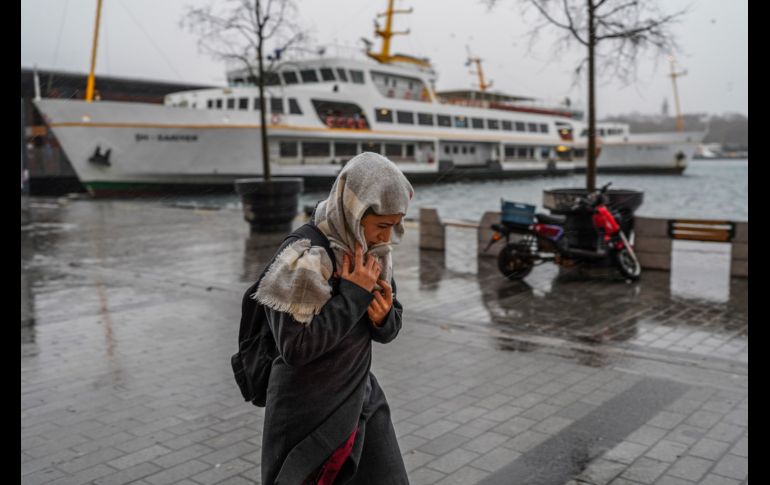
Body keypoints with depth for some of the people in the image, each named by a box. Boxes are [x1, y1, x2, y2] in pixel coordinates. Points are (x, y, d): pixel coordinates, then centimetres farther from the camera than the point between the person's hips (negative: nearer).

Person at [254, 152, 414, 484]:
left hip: (363, 401, 6)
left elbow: (389, 329, 7)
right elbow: (295, 347, -25)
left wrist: (383, 316, -16)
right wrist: (354, 295, -24)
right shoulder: (302, 258, -23)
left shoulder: (374, 253, -1)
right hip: (309, 415, -6)